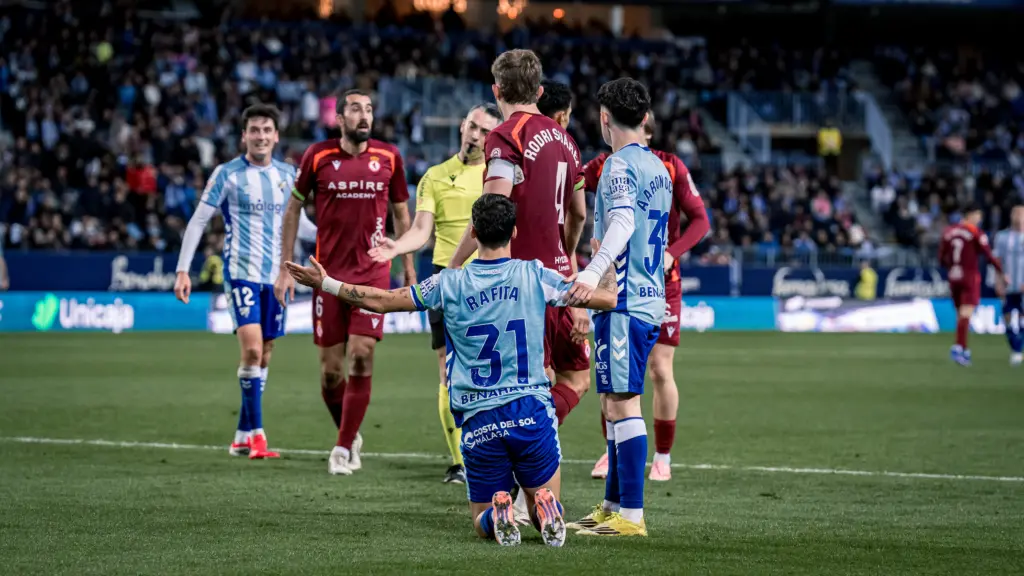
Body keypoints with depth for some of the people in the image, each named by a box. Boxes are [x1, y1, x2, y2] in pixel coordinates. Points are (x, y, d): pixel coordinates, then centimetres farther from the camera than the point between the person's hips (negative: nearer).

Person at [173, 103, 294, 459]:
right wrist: (183, 270, -9)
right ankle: (256, 434, -16)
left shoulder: (287, 175, 9)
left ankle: (243, 437, 17)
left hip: (276, 275, 5)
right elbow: (198, 221, -3)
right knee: (251, 349, -19)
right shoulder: (228, 174, -4)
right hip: (241, 273, -5)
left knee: (263, 357, 7)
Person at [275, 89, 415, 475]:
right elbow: (293, 209, 9)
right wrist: (286, 268, 5)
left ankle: (343, 447, -2)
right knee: (330, 367, 1)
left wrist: (409, 271, 13)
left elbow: (401, 214, 14)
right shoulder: (318, 157, -1)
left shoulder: (388, 157, 3)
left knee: (361, 356, -13)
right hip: (329, 273, 0)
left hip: (373, 272, 0)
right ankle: (350, 433, 27)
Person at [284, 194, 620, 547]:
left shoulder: (449, 284, 0)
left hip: (478, 421, 0)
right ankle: (544, 508, -22)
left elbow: (382, 301, 7)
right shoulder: (534, 275, 0)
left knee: (482, 523, 16)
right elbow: (608, 299, 7)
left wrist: (325, 284, 18)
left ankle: (498, 515, -21)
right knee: (543, 497, 14)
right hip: (531, 411, 0)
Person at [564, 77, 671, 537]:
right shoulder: (658, 167, 18)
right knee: (613, 402, 16)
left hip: (623, 301, -10)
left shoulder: (619, 164, -10)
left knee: (622, 403, -10)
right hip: (650, 298, 10)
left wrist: (594, 271, -42)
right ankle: (612, 505, 21)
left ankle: (632, 515, -12)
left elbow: (623, 222, -28)